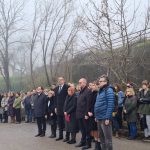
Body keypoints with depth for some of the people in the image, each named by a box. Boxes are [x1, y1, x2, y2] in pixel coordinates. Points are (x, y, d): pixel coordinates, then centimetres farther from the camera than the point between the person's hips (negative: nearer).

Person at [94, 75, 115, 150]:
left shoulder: (109, 90, -12)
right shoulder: (101, 91, 15)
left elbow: (110, 105, -19)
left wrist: (107, 118, -22)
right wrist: (96, 116, 15)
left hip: (105, 118, -9)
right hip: (99, 118, 9)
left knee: (107, 137, -1)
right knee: (101, 137, 17)